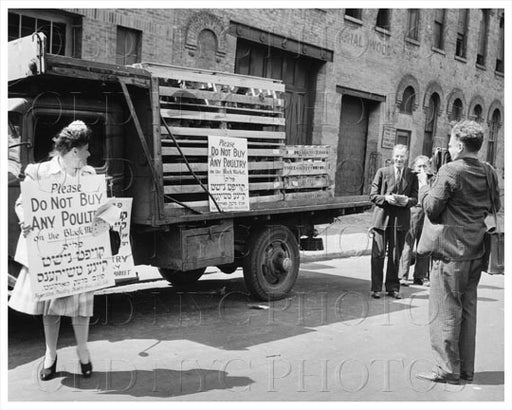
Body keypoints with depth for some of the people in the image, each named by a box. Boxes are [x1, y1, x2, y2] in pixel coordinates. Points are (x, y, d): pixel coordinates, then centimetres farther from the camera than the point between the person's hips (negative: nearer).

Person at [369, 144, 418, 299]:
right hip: (382, 218, -1)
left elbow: (415, 198, 6)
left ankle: (393, 287, 20)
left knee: (395, 255, 8)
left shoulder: (412, 176, 7)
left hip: (400, 220, 1)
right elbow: (373, 195, 3)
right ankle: (376, 288, 7)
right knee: (378, 253, -3)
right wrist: (386, 198, -15)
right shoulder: (382, 172, 5)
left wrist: (407, 201, -16)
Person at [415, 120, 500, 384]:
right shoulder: (488, 172, 6)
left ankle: (447, 370, 8)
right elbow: (495, 207, 14)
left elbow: (432, 208, -14)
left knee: (445, 311, 2)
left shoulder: (450, 171, -16)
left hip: (450, 251, -7)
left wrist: (423, 185, 2)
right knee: (468, 309, 15)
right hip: (476, 251, 7)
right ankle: (466, 369, 24)